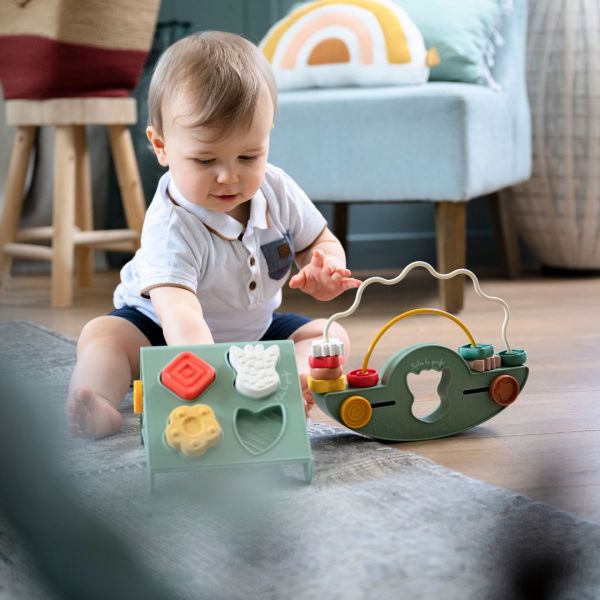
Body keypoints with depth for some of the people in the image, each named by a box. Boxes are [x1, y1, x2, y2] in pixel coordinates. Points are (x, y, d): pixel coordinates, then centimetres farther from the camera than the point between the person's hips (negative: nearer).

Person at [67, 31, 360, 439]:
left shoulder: (277, 190, -16)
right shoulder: (170, 228, -34)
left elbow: (321, 242, 2)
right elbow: (179, 312, -49)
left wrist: (325, 273, -25)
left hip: (255, 329, 5)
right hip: (158, 330, -5)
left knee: (330, 336, -13)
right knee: (102, 334, -29)